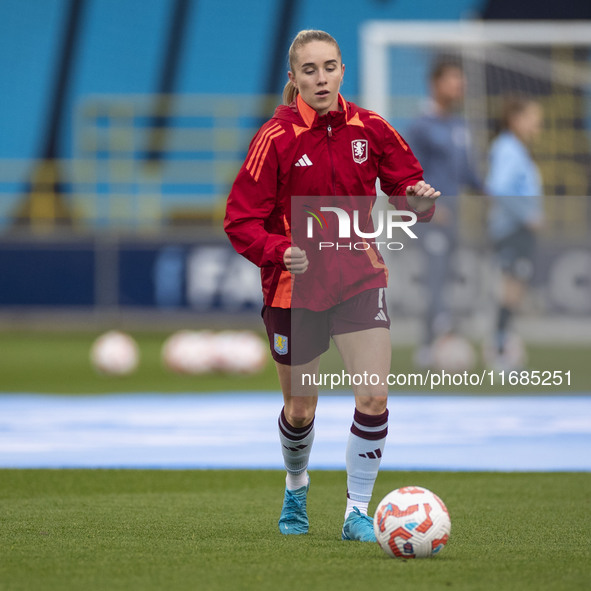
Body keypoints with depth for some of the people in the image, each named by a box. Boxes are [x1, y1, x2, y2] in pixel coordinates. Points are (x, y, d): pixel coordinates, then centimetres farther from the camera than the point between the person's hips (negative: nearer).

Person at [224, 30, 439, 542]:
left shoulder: (370, 129, -4)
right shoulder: (277, 138, -13)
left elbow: (404, 181, 8)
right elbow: (240, 220, -11)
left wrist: (418, 200, -16)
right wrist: (280, 252, -29)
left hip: (359, 279, 2)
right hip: (294, 288, -2)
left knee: (374, 398, -13)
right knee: (300, 410, 11)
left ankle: (358, 512, 0)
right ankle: (296, 488, 43)